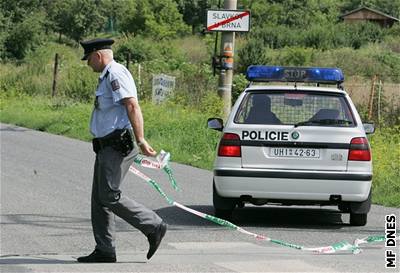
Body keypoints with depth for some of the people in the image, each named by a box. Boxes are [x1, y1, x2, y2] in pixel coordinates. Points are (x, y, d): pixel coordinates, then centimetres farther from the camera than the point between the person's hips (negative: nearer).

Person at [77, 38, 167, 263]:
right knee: (99, 199, 8)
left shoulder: (116, 74, -13)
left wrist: (140, 140, -28)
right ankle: (105, 250, 10)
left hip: (118, 145, -11)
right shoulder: (107, 76, 20)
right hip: (107, 147, 11)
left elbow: (132, 106, -22)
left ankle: (154, 227, -4)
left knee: (110, 197, -12)